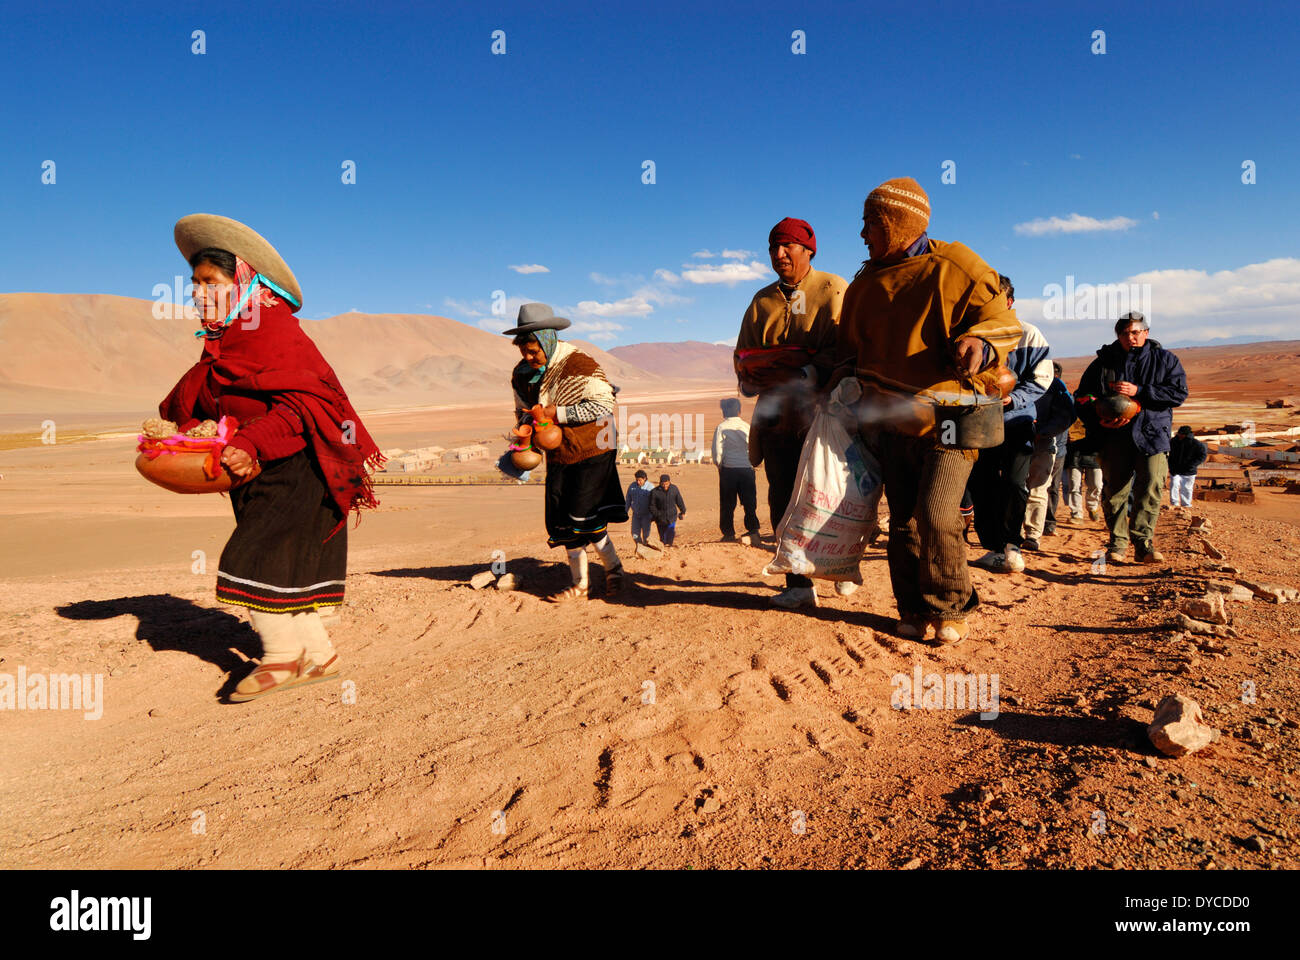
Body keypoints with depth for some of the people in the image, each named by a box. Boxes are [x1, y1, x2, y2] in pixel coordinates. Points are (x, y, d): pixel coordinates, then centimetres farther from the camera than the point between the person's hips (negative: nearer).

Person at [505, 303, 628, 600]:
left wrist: (555, 413, -23)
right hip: (558, 456, 6)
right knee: (562, 521, 5)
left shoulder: (578, 364, -18)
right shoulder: (522, 374, 2)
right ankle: (580, 585, 17)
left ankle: (613, 568, 12)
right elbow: (522, 411, 17)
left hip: (592, 452, -6)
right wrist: (527, 424, -9)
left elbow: (604, 404, -20)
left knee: (583, 517, -11)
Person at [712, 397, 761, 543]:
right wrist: (751, 463, 12)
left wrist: (719, 465, 7)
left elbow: (717, 450, -7)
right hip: (747, 468, 2)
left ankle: (728, 534, 8)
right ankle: (753, 531, 2)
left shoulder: (721, 427, -3)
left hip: (728, 469, -2)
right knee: (749, 502, 7)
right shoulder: (747, 426, 5)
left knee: (727, 504, 6)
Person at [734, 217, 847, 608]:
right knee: (783, 499, -1)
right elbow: (743, 357, 18)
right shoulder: (762, 300, 20)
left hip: (823, 413, -4)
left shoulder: (833, 290, 4)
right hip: (776, 412, 4)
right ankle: (798, 584, 4)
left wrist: (803, 375, -20)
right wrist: (759, 377, -4)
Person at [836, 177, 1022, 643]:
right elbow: (852, 345, 25)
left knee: (936, 517, -14)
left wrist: (980, 343, -26)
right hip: (893, 424, 5)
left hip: (948, 422, -5)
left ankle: (949, 610, 7)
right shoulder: (865, 284, 13)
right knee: (904, 521, 6)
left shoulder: (952, 268, -5)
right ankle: (913, 610, 18)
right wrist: (848, 378, 8)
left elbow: (1004, 321, -5)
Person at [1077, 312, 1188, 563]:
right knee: (1114, 489, 1)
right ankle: (1118, 542, 12)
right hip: (1114, 437, 1)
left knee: (1151, 488, -11)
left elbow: (1179, 392, -2)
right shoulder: (1104, 362, 10)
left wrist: (1139, 391, -13)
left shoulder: (1164, 360, 9)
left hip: (1152, 434, -1)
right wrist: (1099, 419, -6)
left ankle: (1143, 542, -6)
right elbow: (1084, 395, 12)